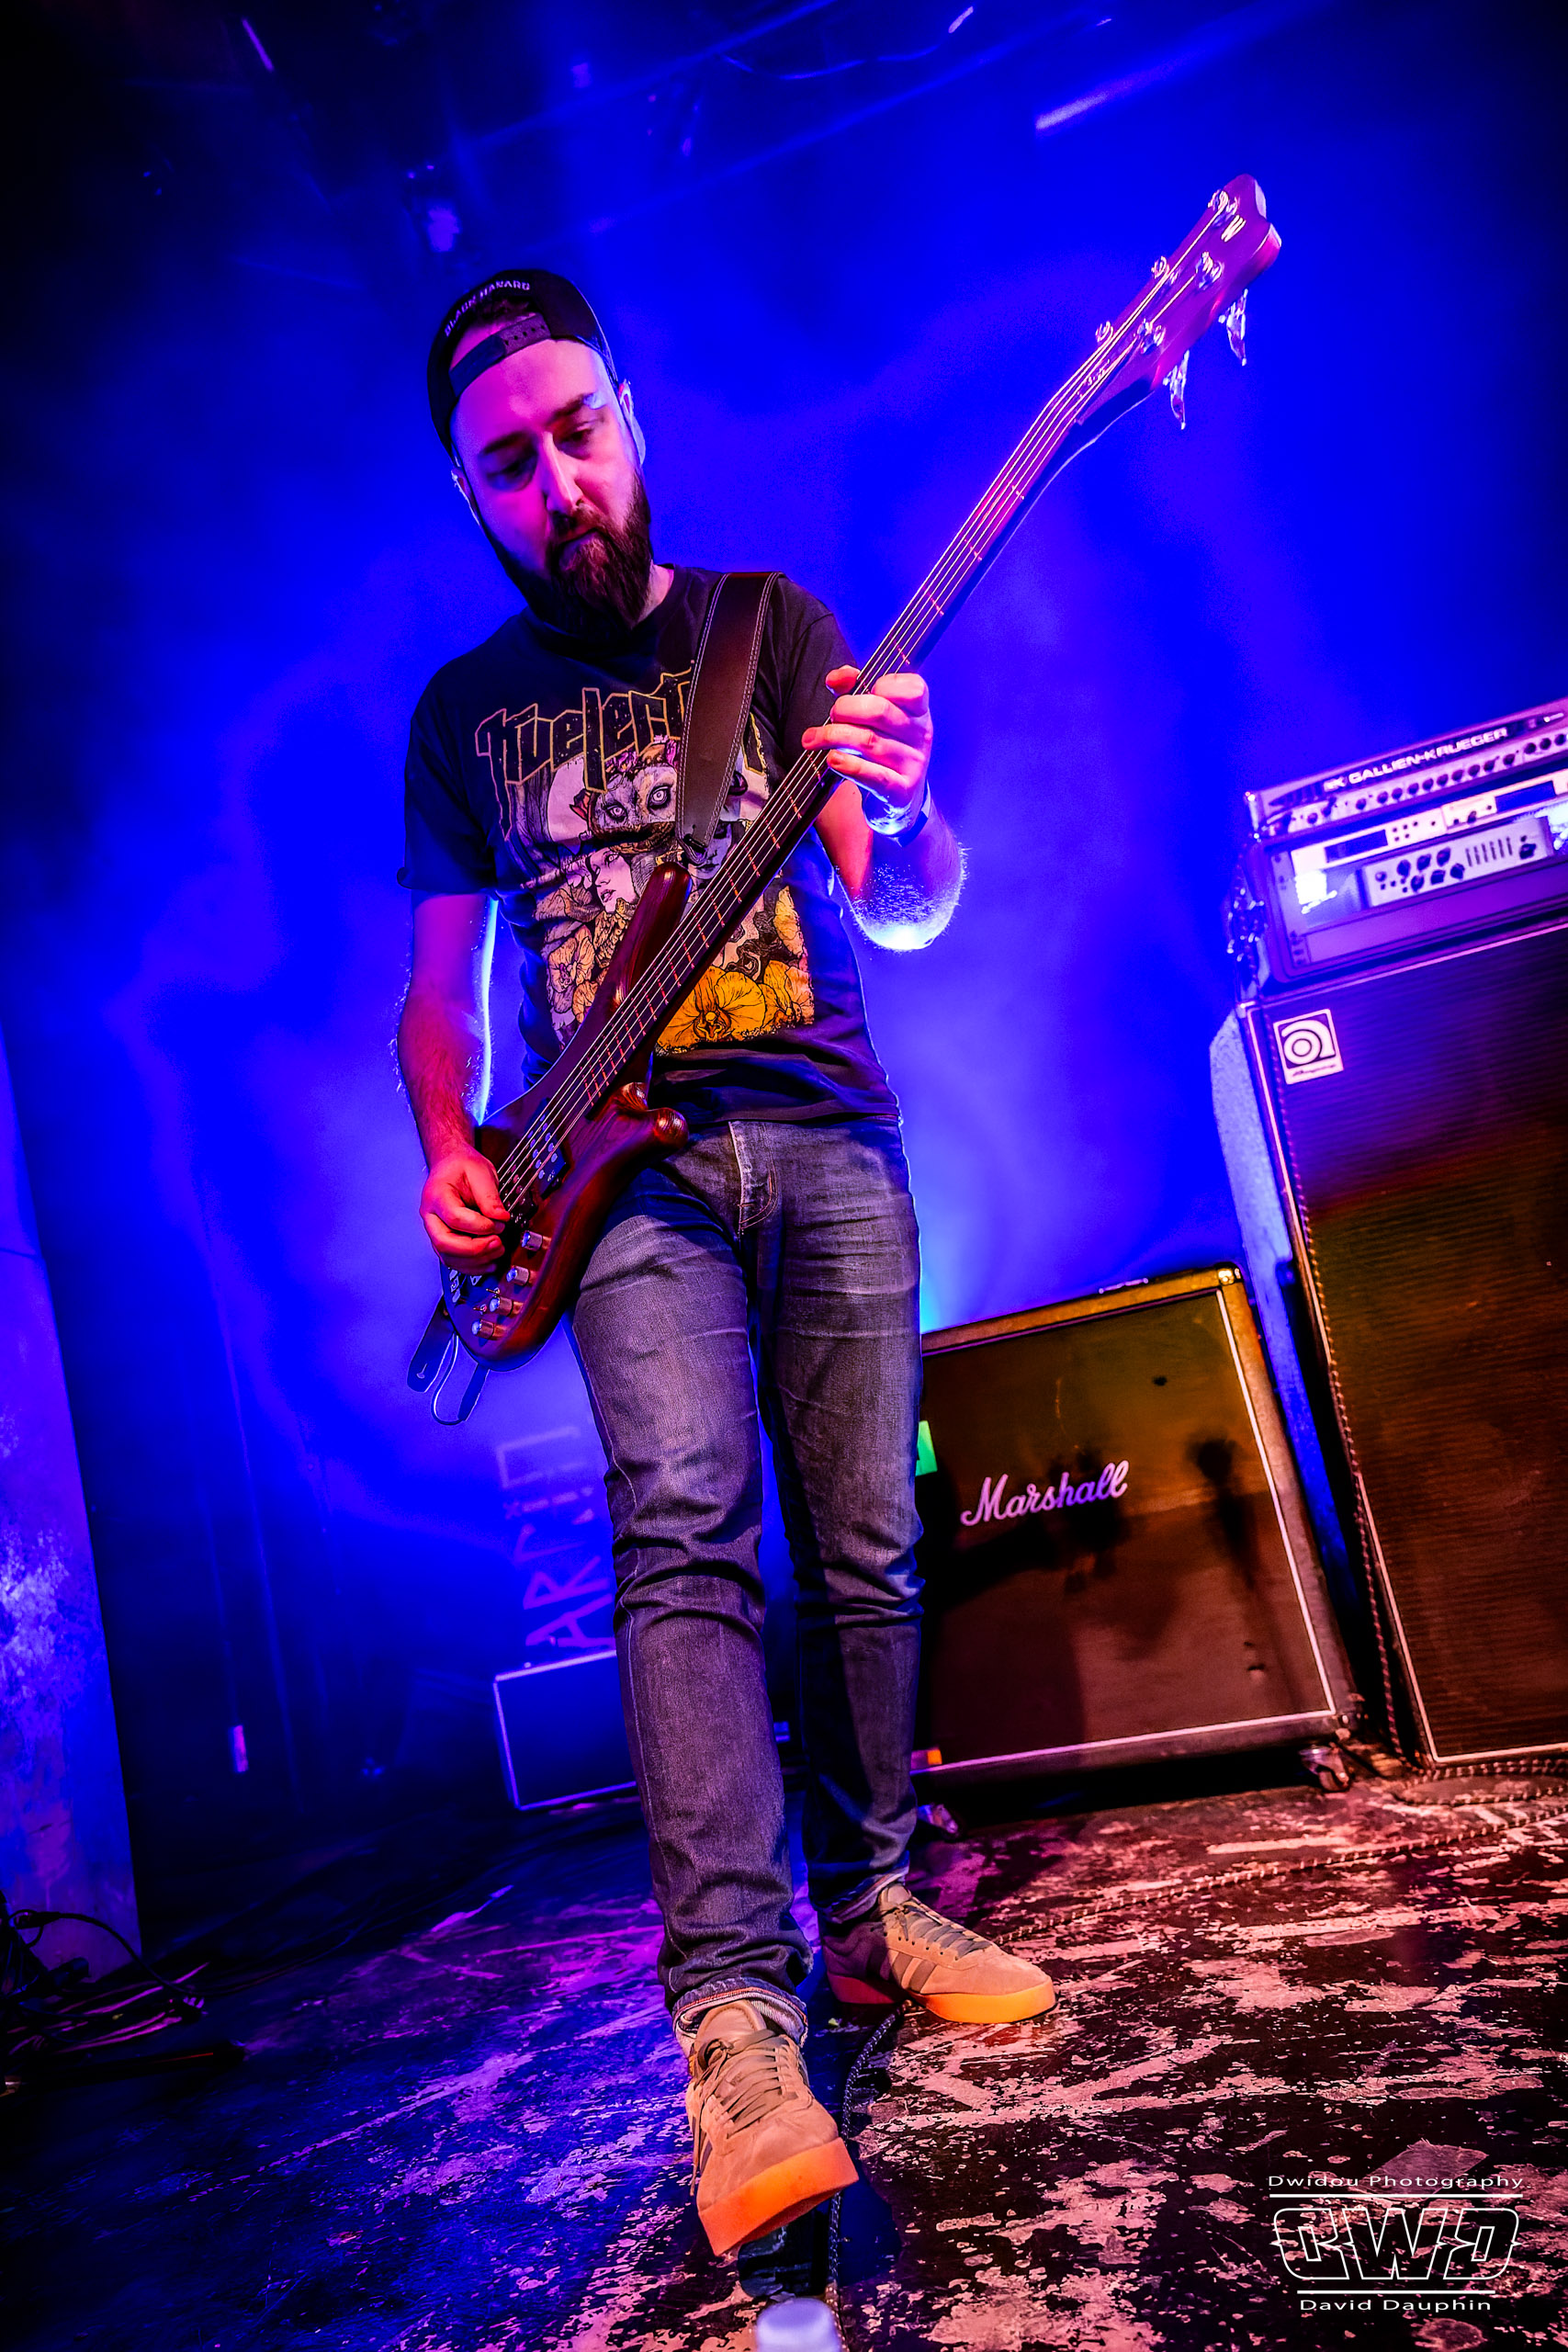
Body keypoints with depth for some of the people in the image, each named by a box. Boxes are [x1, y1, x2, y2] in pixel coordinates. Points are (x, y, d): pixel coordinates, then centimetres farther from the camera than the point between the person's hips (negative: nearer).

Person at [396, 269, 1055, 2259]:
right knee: (685, 1532, -20)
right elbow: (441, 981, 18)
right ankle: (737, 2017, -18)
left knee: (865, 1551, 2)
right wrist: (452, 1153, 0)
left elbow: (909, 917, 1)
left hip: (826, 1140, 1)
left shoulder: (768, 624, 10)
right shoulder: (464, 710, 14)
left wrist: (899, 812, -23)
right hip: (627, 1169, 0)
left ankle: (865, 1909, 21)